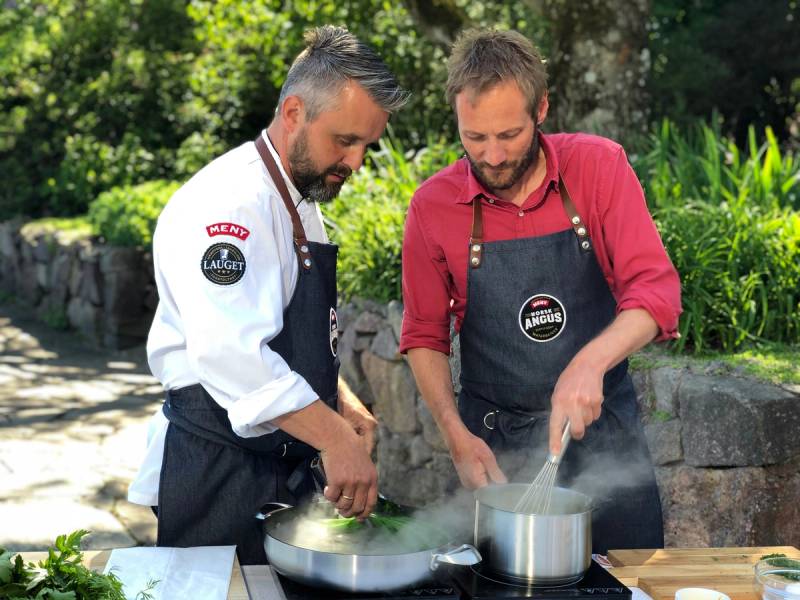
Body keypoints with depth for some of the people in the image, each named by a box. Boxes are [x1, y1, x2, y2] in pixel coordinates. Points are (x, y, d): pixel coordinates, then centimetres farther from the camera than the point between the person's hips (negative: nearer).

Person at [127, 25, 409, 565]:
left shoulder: (303, 205, 12)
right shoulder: (228, 202, -21)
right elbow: (231, 353, -33)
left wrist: (340, 401, 8)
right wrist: (335, 440, -32)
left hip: (285, 468, 10)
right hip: (216, 475, -9)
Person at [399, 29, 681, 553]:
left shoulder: (598, 167, -9)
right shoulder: (433, 206, -7)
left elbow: (657, 291, -15)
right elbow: (424, 337, 3)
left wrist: (590, 362, -31)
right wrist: (457, 436, -8)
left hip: (604, 430, 1)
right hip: (497, 447, 0)